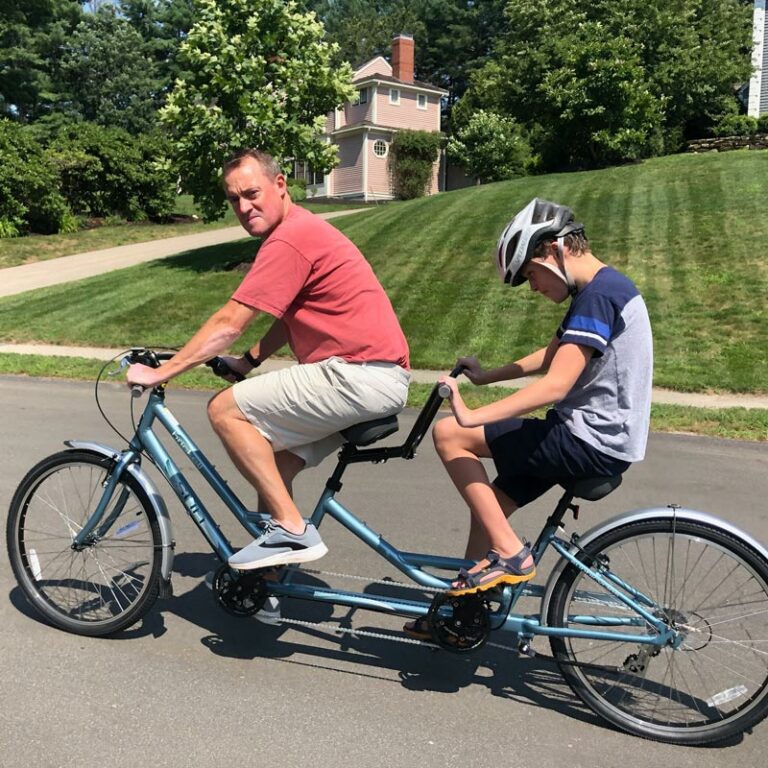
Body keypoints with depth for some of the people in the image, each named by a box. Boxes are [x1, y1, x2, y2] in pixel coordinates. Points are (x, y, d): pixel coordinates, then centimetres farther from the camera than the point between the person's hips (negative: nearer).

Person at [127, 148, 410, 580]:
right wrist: (249, 360, 14)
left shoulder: (289, 239, -13)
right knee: (275, 463, 15)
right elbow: (291, 317, 25)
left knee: (226, 410, -8)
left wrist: (159, 373, -6)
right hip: (382, 376, 10)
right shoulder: (302, 229, 20)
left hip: (360, 374, -10)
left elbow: (228, 324, -14)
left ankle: (293, 531, -5)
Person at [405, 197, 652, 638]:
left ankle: (509, 553, -4)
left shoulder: (597, 295, -19)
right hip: (601, 434, 10)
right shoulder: (603, 288, 13)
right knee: (488, 503, 13)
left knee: (449, 434, -11)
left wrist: (472, 416, -31)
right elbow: (552, 357, 22)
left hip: (595, 443, -10)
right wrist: (487, 376, 18)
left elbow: (555, 384, -28)